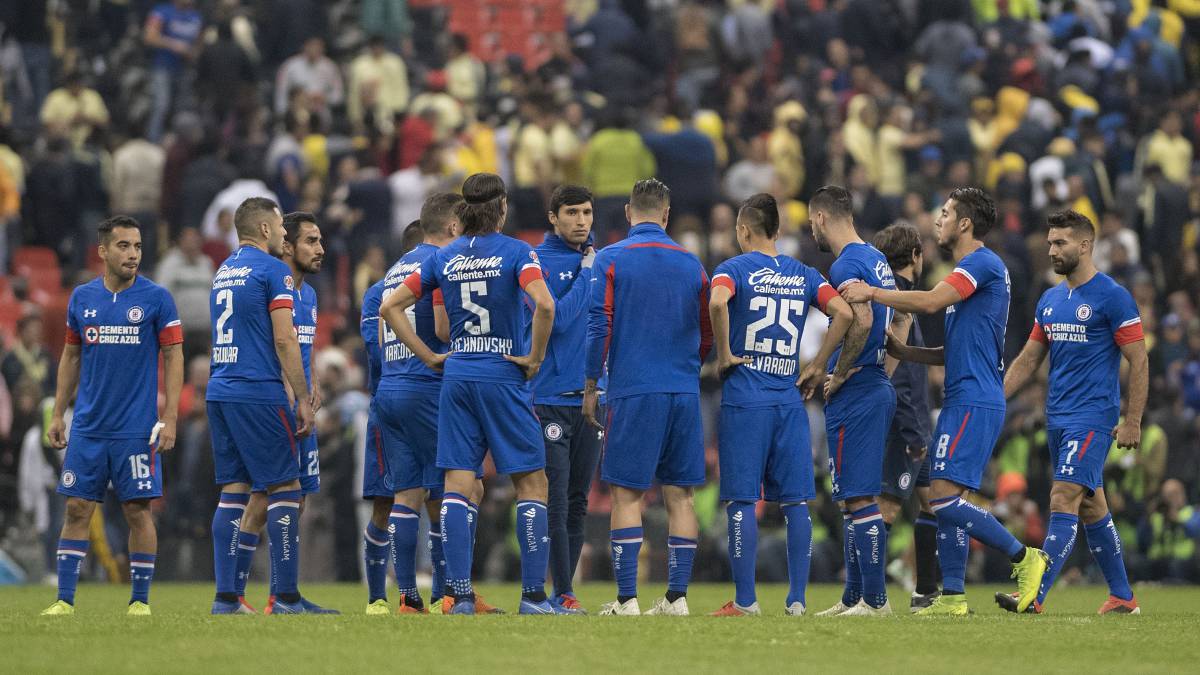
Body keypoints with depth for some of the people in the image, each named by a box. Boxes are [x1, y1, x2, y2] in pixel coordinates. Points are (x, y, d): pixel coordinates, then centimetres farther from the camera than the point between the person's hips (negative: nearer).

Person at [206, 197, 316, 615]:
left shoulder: (223, 271, 18)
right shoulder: (272, 270, -6)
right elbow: (284, 340, -12)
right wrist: (304, 400, -8)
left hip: (220, 392, 8)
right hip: (258, 393, -8)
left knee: (233, 490, 7)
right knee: (285, 488, -3)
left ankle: (225, 596, 2)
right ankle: (286, 597, -7)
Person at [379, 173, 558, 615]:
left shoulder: (443, 258, 7)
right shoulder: (516, 252, -6)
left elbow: (390, 307, 9)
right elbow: (543, 304, -23)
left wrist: (429, 357, 10)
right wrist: (534, 357, -10)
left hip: (456, 377, 4)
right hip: (504, 378, -4)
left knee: (457, 488, 3)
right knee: (531, 484, 4)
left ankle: (459, 595, -4)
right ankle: (533, 595, 0)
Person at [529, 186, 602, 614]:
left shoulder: (602, 259, 12)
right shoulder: (537, 262, -4)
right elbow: (556, 318, -16)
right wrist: (586, 273, -11)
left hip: (592, 397, 5)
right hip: (551, 397, -5)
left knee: (577, 504, 8)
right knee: (556, 502, -8)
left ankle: (563, 592, 13)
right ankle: (563, 594, -7)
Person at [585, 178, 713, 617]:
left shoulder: (611, 259, -2)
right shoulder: (691, 264, 9)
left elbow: (599, 325, -7)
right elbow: (707, 335, 14)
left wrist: (590, 386, 2)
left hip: (632, 390, -3)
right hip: (684, 392, 3)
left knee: (627, 494, -1)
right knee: (679, 495, 6)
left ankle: (627, 600, -6)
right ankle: (677, 597, 4)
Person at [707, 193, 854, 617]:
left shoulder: (734, 269, -1)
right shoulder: (804, 275, 11)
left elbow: (718, 302, -23)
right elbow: (844, 313, 0)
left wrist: (724, 354, -12)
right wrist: (817, 368, 5)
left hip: (744, 397, -4)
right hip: (790, 397, 4)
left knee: (743, 502, -1)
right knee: (796, 502, 6)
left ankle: (745, 600, -2)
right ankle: (797, 599, 4)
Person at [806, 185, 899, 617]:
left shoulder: (847, 266, -14)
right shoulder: (878, 261, 17)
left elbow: (862, 321, -28)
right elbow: (896, 325, 24)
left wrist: (839, 376, -18)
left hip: (854, 395, -10)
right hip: (878, 387, 10)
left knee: (858, 498, -9)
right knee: (855, 497, 14)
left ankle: (875, 599, -10)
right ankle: (854, 597, 19)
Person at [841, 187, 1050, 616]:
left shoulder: (982, 263, -9)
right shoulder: (972, 269, 21)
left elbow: (930, 302, -22)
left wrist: (872, 293, -13)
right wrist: (905, 353, 18)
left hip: (974, 402, -10)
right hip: (964, 402, 10)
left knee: (945, 497, -16)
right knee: (944, 501, 7)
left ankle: (1024, 558, -8)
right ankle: (952, 597, 8)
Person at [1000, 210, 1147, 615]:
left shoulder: (1112, 297, -9)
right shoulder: (1050, 301, 13)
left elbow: (1138, 361, -9)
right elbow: (1028, 360, 18)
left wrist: (1132, 422, -12)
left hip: (1092, 418, -8)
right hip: (1057, 416, 8)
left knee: (1064, 500, -16)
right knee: (1091, 507, 12)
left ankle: (1035, 596, -24)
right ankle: (1122, 597, 20)